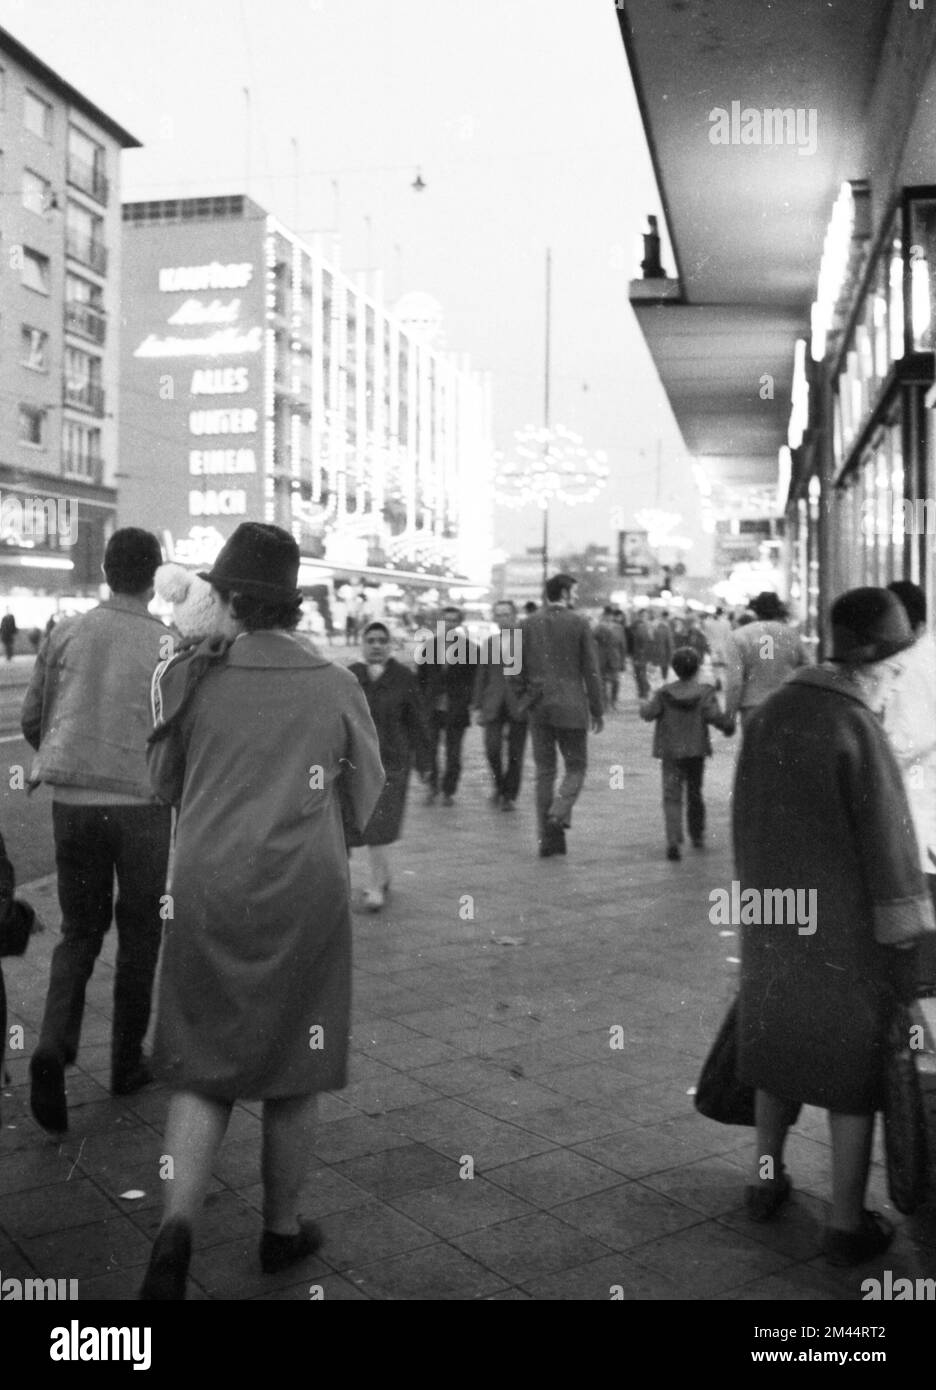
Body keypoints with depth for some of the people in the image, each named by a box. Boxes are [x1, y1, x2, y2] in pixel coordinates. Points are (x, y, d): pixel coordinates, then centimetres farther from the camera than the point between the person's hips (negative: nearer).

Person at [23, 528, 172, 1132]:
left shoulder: (67, 633, 2)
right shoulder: (168, 644, -6)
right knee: (139, 934, 13)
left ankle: (54, 1046, -4)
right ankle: (127, 1062, 22)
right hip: (141, 804, -3)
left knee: (80, 930, 16)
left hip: (72, 801, 3)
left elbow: (32, 721, 8)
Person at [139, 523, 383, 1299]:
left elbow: (164, 785, 10)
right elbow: (363, 802, 8)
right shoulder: (335, 686, 0)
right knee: (292, 1074, 14)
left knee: (202, 1069, 12)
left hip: (208, 890, 0)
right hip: (305, 892, 0)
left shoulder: (191, 675, -2)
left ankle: (176, 1226, -6)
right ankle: (283, 1230, 28)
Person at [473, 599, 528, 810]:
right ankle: (499, 784, 17)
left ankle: (510, 796, 15)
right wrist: (478, 706, 7)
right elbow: (481, 676, 12)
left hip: (519, 704, -2)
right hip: (494, 704, 2)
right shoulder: (490, 643, 10)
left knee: (515, 753, 1)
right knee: (492, 748, -9)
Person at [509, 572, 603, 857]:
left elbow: (515, 670, 2)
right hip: (571, 707, -3)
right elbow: (591, 671, -5)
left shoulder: (528, 625, 4)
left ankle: (549, 839, 9)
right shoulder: (578, 624, -5)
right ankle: (558, 815, -14)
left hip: (538, 708, 3)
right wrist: (597, 711, 1)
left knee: (544, 771, 8)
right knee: (576, 767, 10)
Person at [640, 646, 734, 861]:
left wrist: (644, 704, 13)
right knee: (695, 793, 19)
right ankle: (697, 835, 34)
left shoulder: (664, 693, -4)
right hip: (696, 751, 1)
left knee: (672, 796, -5)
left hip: (670, 752, -1)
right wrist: (729, 725, 0)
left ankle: (673, 841, -22)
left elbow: (649, 714, -8)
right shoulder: (704, 693, -6)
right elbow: (714, 716, -17)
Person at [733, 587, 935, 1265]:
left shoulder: (767, 713, -2)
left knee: (779, 1040, 21)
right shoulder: (857, 727, -21)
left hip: (775, 916, 6)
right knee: (854, 1058, 8)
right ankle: (848, 1222, 18)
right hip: (848, 926, -6)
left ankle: (766, 1180, 34)